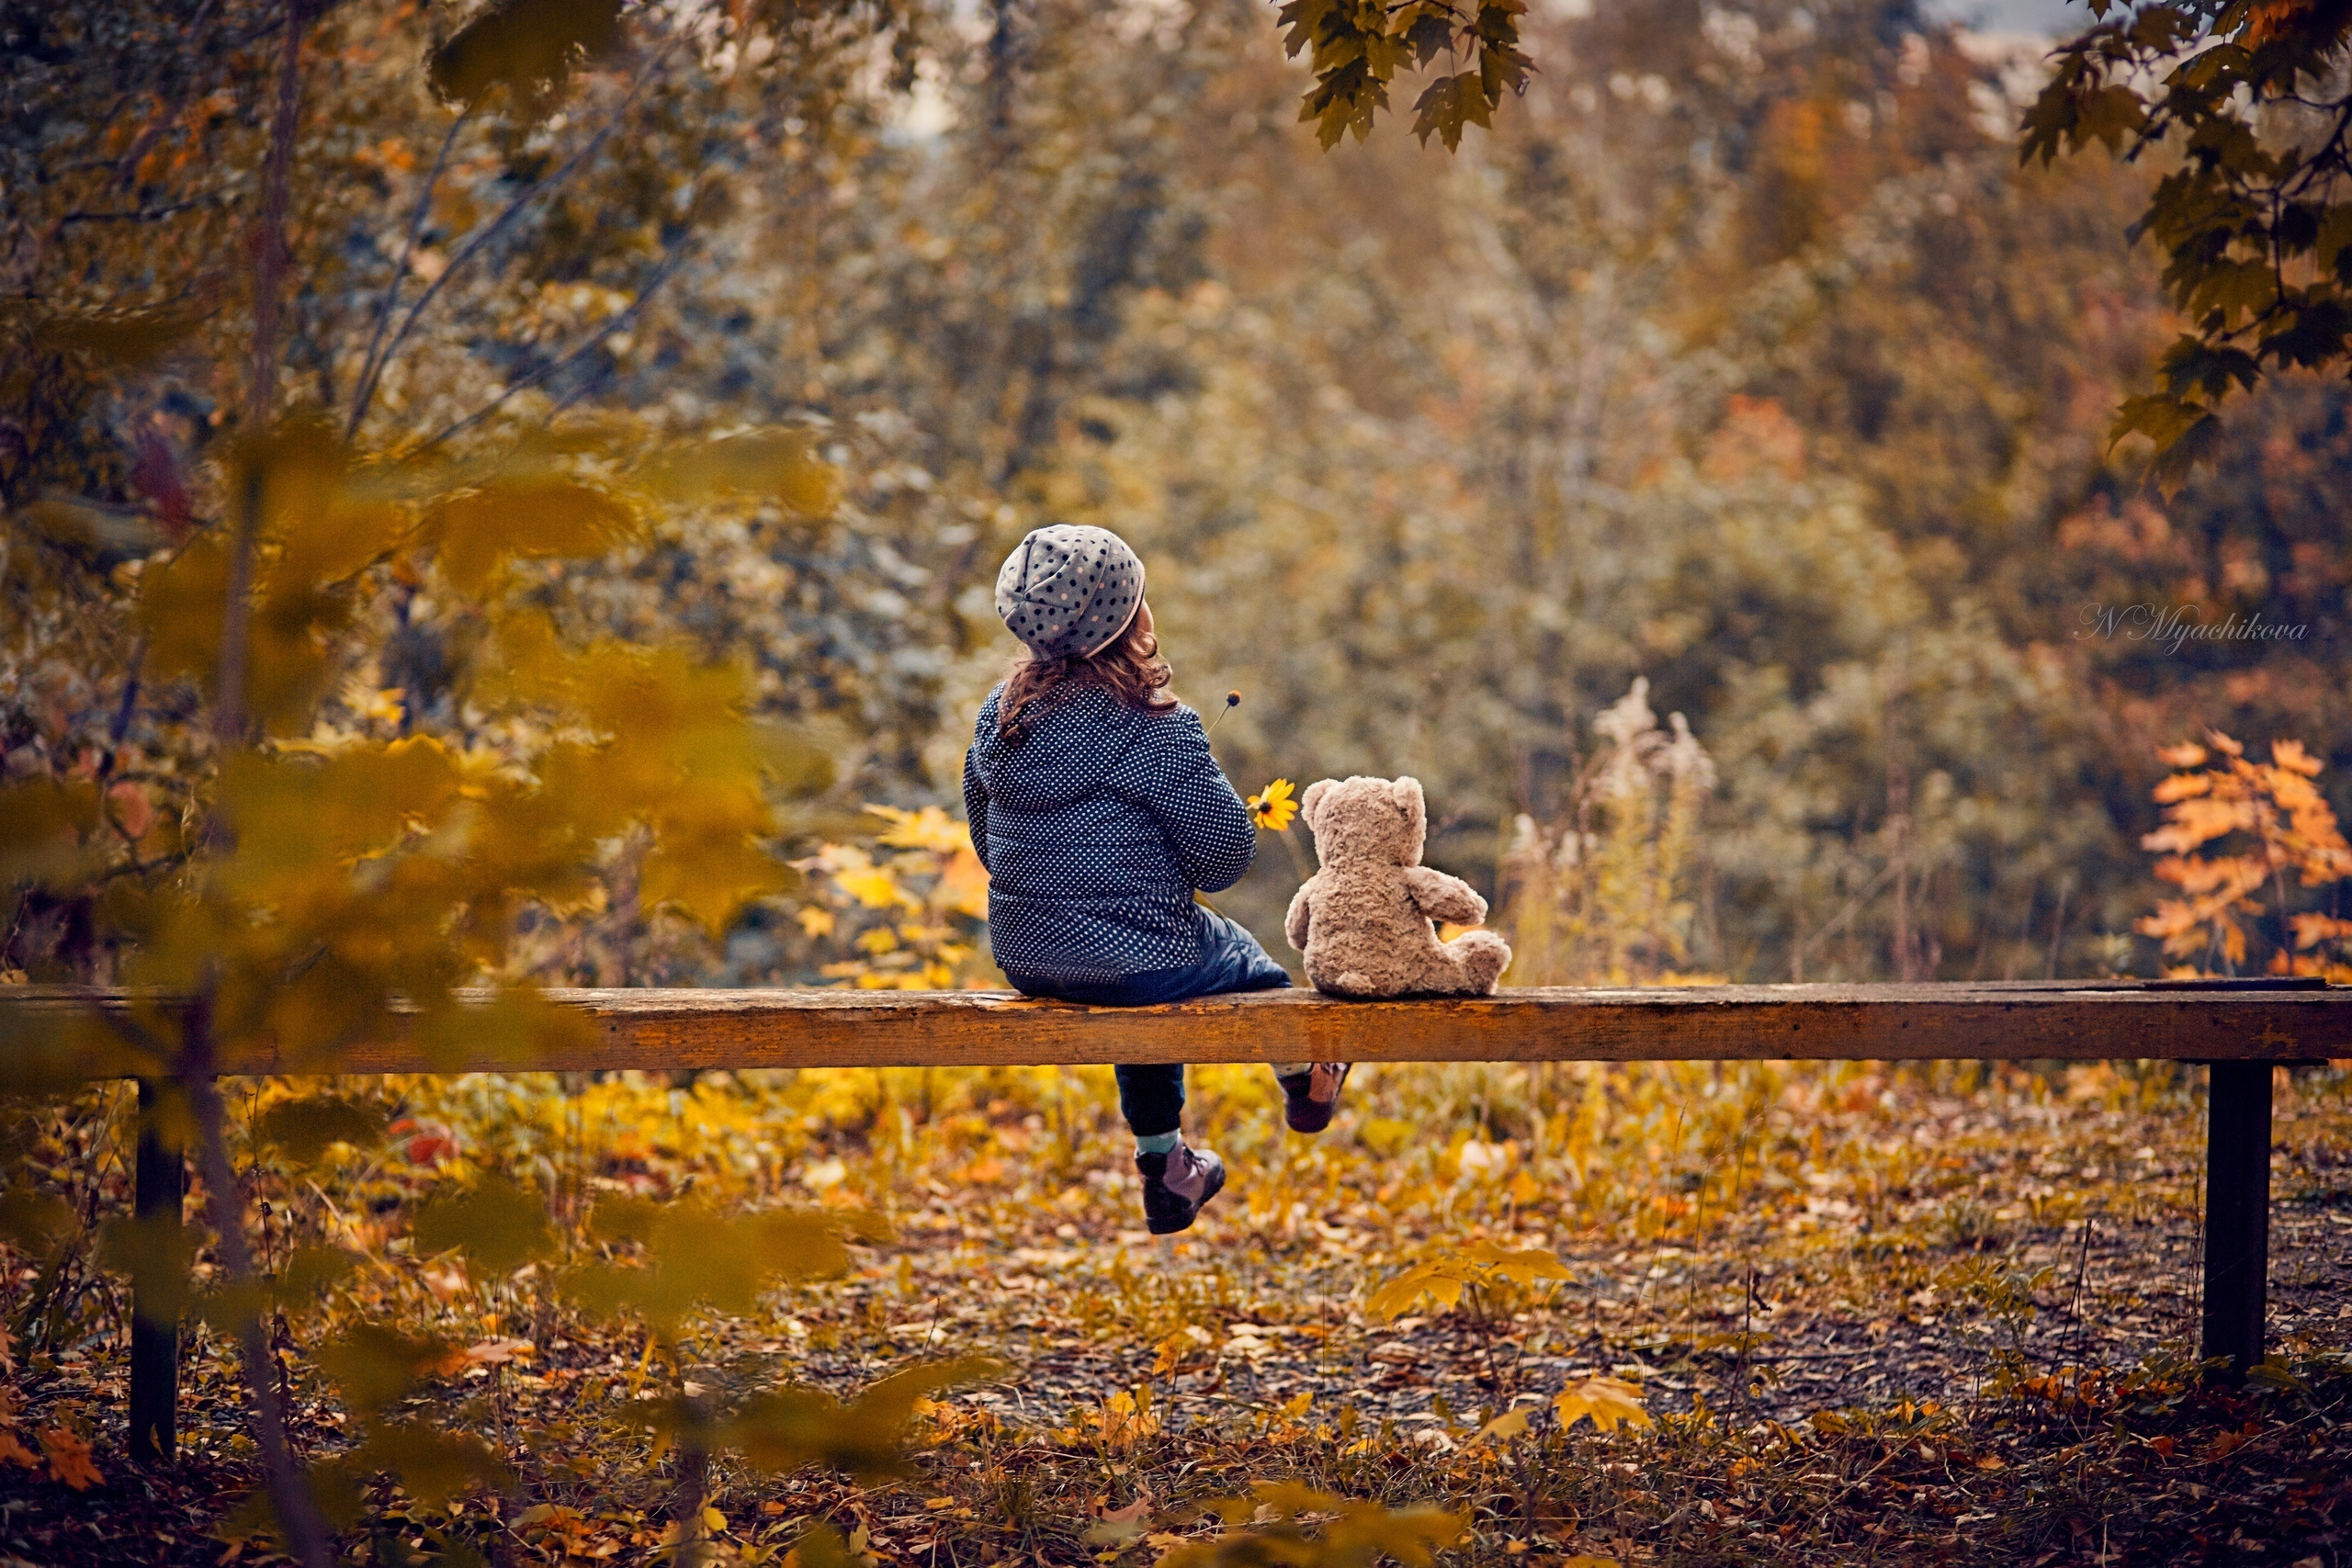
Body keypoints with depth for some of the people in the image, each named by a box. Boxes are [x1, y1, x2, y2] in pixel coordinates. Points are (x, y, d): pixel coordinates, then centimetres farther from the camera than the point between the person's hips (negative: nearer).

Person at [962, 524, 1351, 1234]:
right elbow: (1227, 853, -17)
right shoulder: (1152, 729, -22)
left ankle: (1164, 1168, 48)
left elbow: (986, 838, 10)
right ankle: (1303, 1084, 56)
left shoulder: (1000, 712, -2)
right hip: (1128, 961, -6)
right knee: (1250, 964, 26)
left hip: (1022, 959, 6)